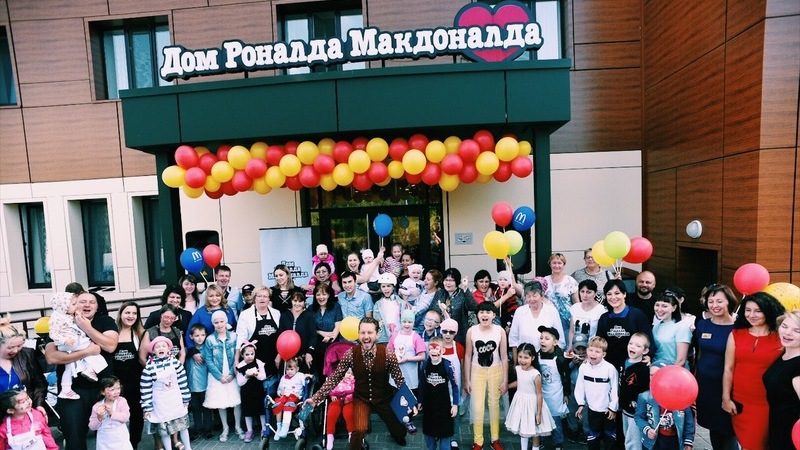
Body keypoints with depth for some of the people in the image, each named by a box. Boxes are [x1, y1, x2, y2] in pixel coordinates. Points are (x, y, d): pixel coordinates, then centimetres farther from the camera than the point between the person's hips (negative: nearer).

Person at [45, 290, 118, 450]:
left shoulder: (105, 321, 1)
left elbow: (111, 345, -14)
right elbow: (51, 357, -11)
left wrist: (87, 328, -16)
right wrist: (86, 351, -18)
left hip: (103, 387, 0)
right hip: (73, 389, 0)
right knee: (74, 437, 7)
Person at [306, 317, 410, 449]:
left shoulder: (387, 354, -24)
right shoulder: (351, 354, -21)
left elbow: (399, 380, -14)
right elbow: (334, 378, -13)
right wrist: (315, 398, -17)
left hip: (383, 398, 1)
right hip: (361, 398, 0)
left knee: (400, 432, 14)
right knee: (359, 429, -24)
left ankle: (396, 435, 52)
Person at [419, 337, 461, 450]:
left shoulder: (447, 365, -16)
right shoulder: (425, 364, -8)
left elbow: (454, 386, -9)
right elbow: (422, 384, 2)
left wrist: (455, 404, -8)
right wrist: (419, 401, 7)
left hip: (444, 404, -3)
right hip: (428, 403, 3)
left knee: (445, 430, 8)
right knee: (428, 430, 17)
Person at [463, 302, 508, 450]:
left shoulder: (500, 331, -13)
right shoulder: (471, 331, -14)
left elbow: (504, 357, -5)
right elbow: (468, 356, -5)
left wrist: (505, 380, -3)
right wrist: (466, 380, -3)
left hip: (495, 371, 0)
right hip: (477, 371, 0)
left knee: (494, 405, 16)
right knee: (477, 407, 5)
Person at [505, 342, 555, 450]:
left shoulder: (535, 374, -25)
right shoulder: (517, 369, -8)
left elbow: (539, 395, -17)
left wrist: (539, 413, -14)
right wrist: (506, 386, 23)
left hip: (531, 403, -5)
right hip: (520, 401, 5)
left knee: (534, 431, 13)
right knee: (522, 428, 19)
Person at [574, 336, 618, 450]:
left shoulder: (610, 368, -23)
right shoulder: (583, 367, -12)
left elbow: (615, 390, -13)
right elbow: (580, 387, -1)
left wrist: (613, 407, -8)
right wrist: (581, 404, 2)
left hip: (608, 409, -2)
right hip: (592, 408, 2)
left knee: (609, 434, 20)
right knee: (593, 434, 18)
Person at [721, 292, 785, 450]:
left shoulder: (781, 337, -5)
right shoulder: (735, 334, 0)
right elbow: (728, 368, 2)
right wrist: (726, 398, 0)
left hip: (767, 404, -2)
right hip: (739, 402, 2)